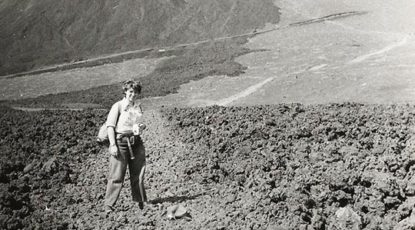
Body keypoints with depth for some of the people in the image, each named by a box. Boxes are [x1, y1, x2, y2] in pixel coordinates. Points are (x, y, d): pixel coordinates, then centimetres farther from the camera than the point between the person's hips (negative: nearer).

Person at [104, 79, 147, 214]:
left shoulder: (138, 107, 13)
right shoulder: (118, 106, -5)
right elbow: (110, 126, -8)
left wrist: (141, 127, 0)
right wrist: (113, 145, -16)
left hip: (136, 142, 6)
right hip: (121, 141, -6)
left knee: (138, 173, 10)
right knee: (117, 176, -6)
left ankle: (140, 201, 25)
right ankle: (109, 205, 1)